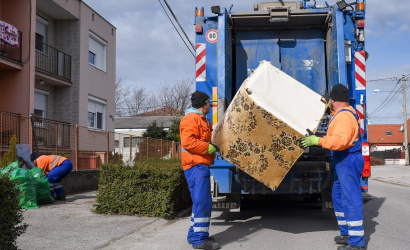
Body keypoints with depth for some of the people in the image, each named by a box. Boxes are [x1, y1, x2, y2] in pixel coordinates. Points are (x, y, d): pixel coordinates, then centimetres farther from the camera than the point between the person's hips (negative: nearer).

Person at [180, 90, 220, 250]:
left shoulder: (203, 120, 24)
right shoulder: (191, 118, -10)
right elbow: (187, 142, -22)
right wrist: (208, 148, -19)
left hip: (201, 166, 11)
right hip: (196, 166, -11)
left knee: (202, 202, 14)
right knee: (202, 201, -12)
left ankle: (195, 235, 22)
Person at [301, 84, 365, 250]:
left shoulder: (343, 116, -20)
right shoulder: (348, 112, 14)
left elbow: (340, 140, -35)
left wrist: (318, 141, -30)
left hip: (348, 161, -11)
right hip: (345, 161, 11)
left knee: (351, 199, -8)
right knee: (338, 196, 18)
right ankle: (347, 234, 26)